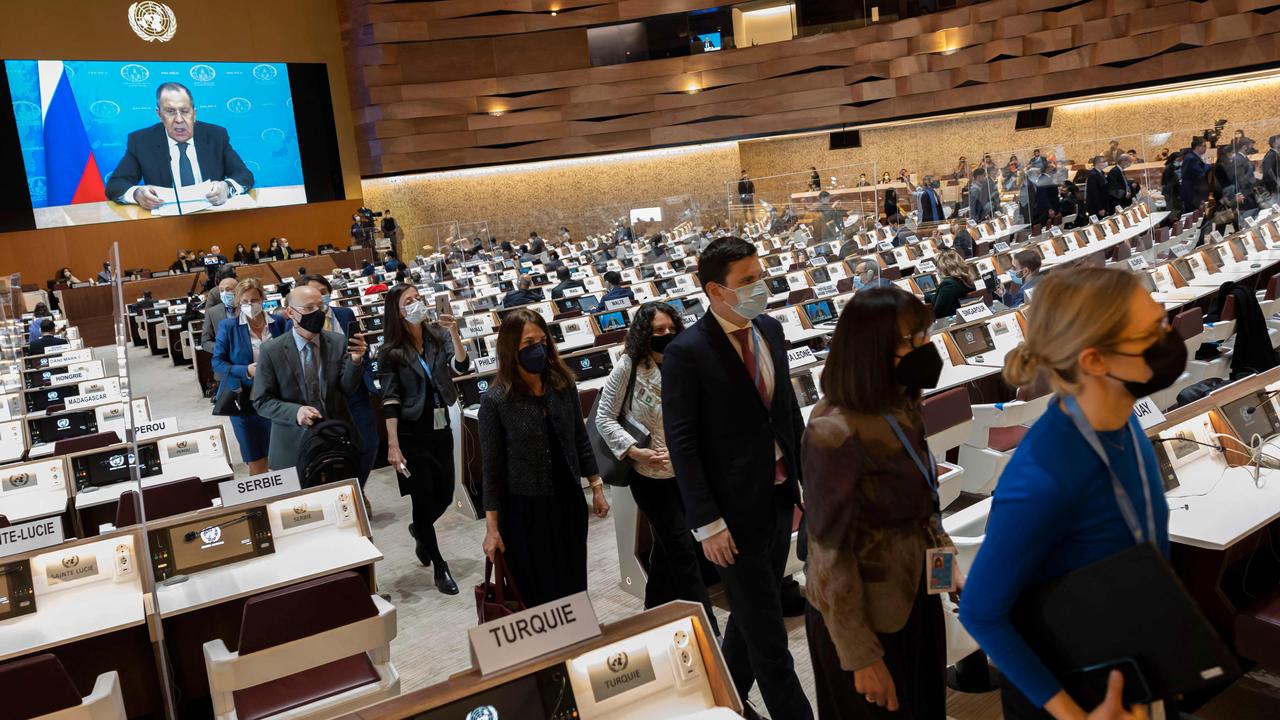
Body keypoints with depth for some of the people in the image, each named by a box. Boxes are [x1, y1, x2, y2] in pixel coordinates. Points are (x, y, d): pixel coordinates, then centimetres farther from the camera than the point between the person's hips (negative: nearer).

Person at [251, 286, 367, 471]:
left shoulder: (339, 342, -1)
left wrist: (355, 360, -21)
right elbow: (262, 401, -5)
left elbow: (347, 390, -4)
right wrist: (295, 412, -22)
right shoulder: (270, 351, -7)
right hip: (294, 444, -2)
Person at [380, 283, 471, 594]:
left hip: (441, 428, 4)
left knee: (444, 496, 12)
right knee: (423, 500, 0)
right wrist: (393, 445, -17)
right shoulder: (391, 352, -9)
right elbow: (390, 401, -12)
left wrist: (454, 332, -26)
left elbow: (462, 366, -14)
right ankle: (439, 566, 17)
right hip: (411, 434, -4)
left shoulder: (438, 336, 0)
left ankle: (419, 531, 45)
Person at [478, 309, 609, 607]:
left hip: (569, 503, 4)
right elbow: (492, 468, -10)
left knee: (574, 591, 14)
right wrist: (492, 528, -9)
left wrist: (597, 487, 10)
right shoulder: (495, 400, -14)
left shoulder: (564, 384, -3)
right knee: (539, 599, 10)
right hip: (524, 509, -4)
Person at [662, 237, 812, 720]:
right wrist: (707, 523, -17)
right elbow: (681, 443, -16)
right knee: (765, 625, 5)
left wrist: (807, 477, 13)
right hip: (735, 509, -7)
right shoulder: (686, 353, -16)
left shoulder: (771, 330, 5)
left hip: (779, 496, 7)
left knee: (752, 612, 20)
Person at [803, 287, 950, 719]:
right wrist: (862, 656, -19)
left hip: (915, 594, 8)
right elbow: (832, 550, -23)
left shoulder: (902, 404, -2)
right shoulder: (835, 432, -27)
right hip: (864, 612, -7)